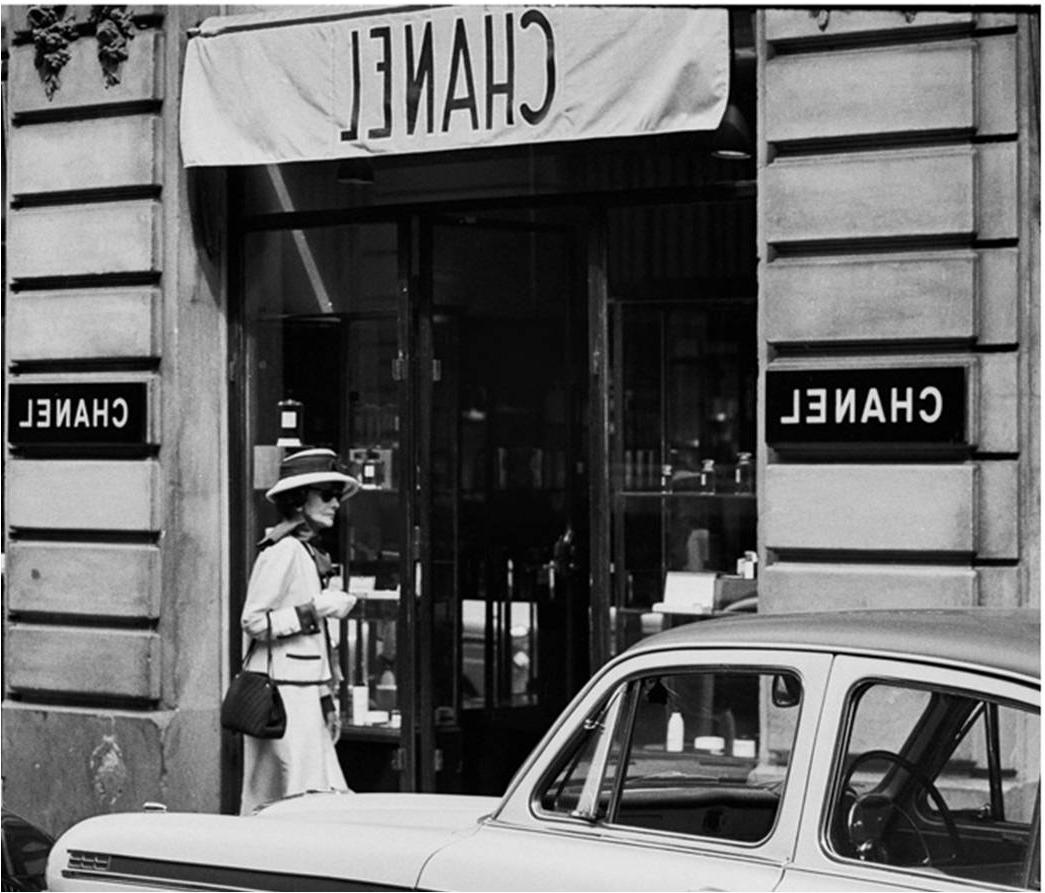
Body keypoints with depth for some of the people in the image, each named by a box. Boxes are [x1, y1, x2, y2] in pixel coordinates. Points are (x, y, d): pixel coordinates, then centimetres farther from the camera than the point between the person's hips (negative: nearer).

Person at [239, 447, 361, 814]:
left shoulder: (308, 552, 17)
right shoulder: (282, 551, -11)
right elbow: (253, 621, -15)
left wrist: (328, 699, 20)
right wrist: (315, 609, -16)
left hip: (305, 694, 9)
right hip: (282, 692, -9)